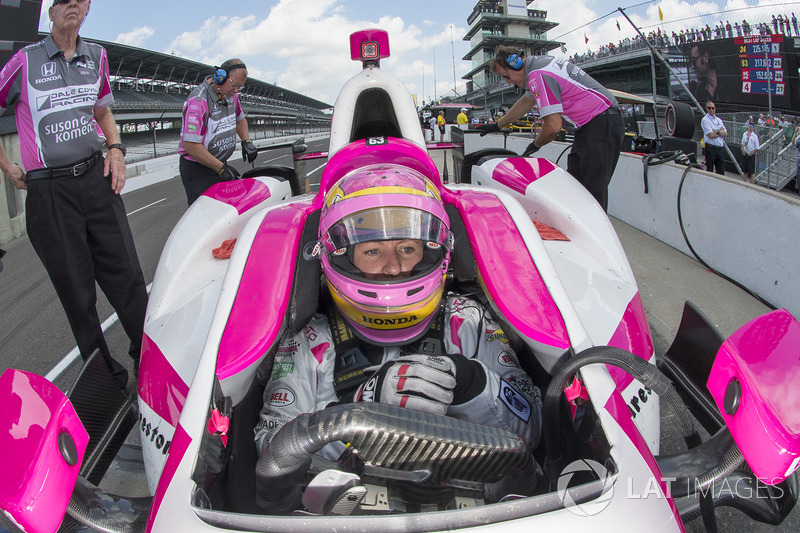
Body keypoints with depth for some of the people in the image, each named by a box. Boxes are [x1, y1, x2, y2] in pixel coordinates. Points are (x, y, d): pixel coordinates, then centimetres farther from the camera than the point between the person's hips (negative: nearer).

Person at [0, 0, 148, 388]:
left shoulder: (96, 56, 13)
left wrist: (115, 149, 8)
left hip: (97, 178, 3)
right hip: (49, 192, -3)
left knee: (127, 279, -2)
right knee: (77, 292, 2)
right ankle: (109, 380, 13)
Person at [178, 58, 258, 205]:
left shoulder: (231, 95, 5)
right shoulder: (198, 101, -21)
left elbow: (240, 120, 27)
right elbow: (191, 146, -24)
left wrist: (246, 141, 8)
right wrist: (221, 168, -21)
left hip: (220, 163, 8)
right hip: (196, 168, -7)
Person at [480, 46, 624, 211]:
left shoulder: (538, 76, -18)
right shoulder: (539, 62, 14)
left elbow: (553, 126, -22)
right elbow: (526, 102, 31)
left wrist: (535, 145, -1)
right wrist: (497, 126, 39)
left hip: (602, 125, -11)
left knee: (593, 190, -13)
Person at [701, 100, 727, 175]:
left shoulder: (719, 120, 16)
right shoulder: (705, 120, -3)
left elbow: (726, 133, 7)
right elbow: (711, 135, -12)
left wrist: (717, 131, -9)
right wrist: (721, 132, 2)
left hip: (720, 147, 6)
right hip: (711, 148, -6)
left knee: (721, 171, 5)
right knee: (709, 170, -2)